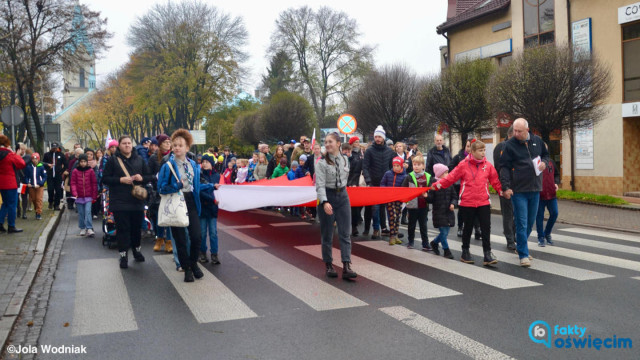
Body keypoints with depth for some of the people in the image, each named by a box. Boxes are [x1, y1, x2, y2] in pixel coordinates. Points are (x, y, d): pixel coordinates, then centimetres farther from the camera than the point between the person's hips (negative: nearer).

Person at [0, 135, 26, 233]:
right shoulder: (10, 155, -16)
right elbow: (22, 164, -12)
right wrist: (15, 154, -3)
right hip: (10, 184, -7)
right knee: (12, 204, 1)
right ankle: (11, 226, 5)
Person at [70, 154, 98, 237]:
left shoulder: (90, 171, 0)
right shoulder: (75, 171, 1)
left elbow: (94, 183, 3)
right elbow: (73, 183, 0)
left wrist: (94, 195, 0)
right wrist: (74, 193, -15)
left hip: (88, 196, -1)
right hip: (79, 196, 2)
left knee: (88, 212, -11)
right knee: (81, 213, 8)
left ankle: (89, 228, -13)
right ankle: (82, 228, 18)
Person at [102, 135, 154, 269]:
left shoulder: (139, 160, 9)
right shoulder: (113, 160, 0)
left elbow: (150, 177, 13)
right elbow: (105, 179, -3)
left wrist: (142, 178, -8)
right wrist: (120, 180, -16)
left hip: (137, 200, 3)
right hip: (120, 201, -3)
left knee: (136, 227, 12)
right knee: (122, 228, -1)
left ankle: (136, 250, 32)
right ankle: (123, 255, 7)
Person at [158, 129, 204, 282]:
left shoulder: (193, 165, 8)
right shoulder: (168, 166, -7)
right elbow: (161, 188, -10)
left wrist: (211, 186, 12)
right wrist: (177, 186, -24)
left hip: (190, 202, 3)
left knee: (196, 236, -4)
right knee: (180, 239, 3)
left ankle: (193, 263, 22)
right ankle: (187, 269, 20)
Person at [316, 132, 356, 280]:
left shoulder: (345, 160, 5)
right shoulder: (322, 163, -10)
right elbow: (320, 185, -17)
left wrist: (342, 191, 13)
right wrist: (324, 202, -29)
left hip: (343, 196, 4)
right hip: (327, 197, -4)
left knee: (345, 233, -2)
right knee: (327, 234, 6)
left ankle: (346, 267, -2)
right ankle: (329, 265, 19)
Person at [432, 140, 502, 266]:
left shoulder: (488, 165, 2)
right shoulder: (463, 165, -5)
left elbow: (495, 181, 8)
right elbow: (451, 177, -5)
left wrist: (502, 190, -1)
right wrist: (437, 185, -10)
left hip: (484, 202, 2)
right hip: (467, 202, -2)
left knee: (486, 227, -1)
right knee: (468, 227, 11)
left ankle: (487, 254, 5)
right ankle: (465, 252, 26)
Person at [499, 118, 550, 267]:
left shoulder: (537, 141, 6)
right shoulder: (510, 145, -6)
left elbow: (546, 154, 22)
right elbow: (504, 167, -8)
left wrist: (544, 162, -2)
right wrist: (506, 187, -18)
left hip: (535, 188, 5)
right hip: (518, 190, -5)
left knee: (530, 222, 14)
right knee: (521, 223, -7)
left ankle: (521, 247, 33)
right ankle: (523, 255, -1)